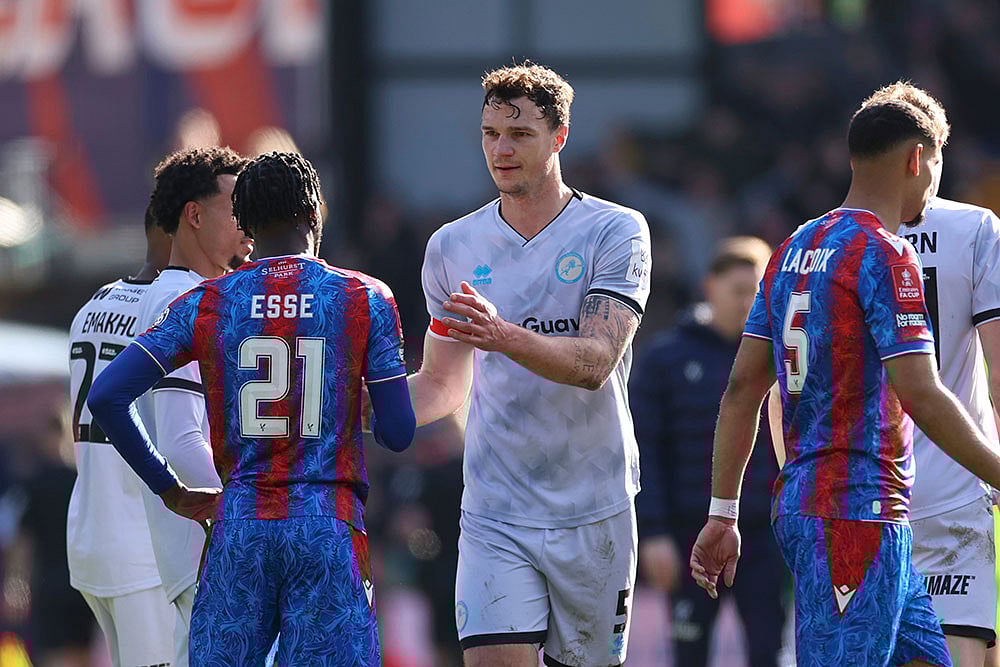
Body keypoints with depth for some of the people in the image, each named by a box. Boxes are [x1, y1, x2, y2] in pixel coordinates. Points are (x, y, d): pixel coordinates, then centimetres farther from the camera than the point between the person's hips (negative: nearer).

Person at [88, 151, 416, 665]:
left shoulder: (205, 305, 5)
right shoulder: (366, 300, 1)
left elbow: (106, 397, -2)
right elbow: (398, 434, 0)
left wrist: (170, 490, 7)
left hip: (239, 527, 2)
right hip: (329, 529, -2)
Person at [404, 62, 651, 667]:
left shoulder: (617, 232, -4)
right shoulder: (453, 247, 7)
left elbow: (594, 362, -17)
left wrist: (505, 336, -33)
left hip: (594, 511, -2)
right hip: (494, 516, 2)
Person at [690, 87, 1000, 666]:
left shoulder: (794, 250, 15)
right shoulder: (885, 254, -11)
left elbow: (743, 389, 14)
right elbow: (921, 396, -18)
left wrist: (723, 514, 15)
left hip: (800, 504, 9)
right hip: (860, 509, -9)